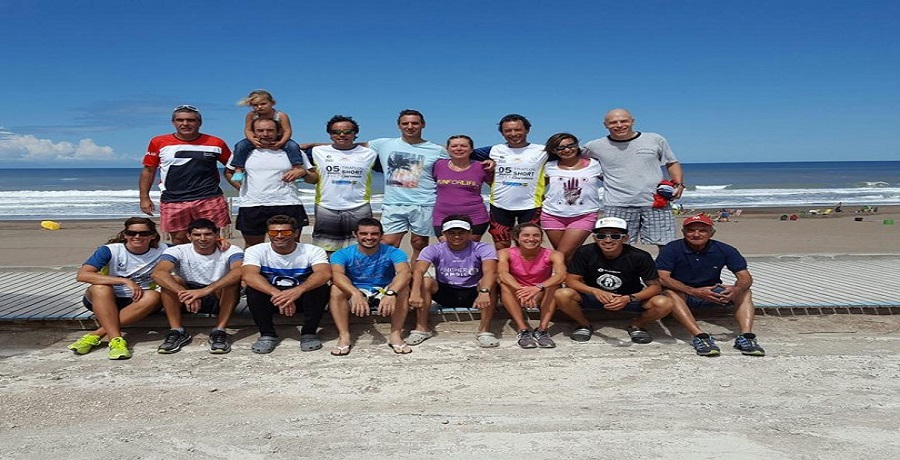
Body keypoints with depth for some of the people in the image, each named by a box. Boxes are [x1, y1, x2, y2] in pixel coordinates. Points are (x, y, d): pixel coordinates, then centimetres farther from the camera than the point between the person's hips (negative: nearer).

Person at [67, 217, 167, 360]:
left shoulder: (161, 251, -7)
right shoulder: (110, 250, -13)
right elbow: (82, 275, -25)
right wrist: (125, 281, -33)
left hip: (136, 302, 1)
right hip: (104, 301, -1)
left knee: (153, 296, -30)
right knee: (100, 288, -32)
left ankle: (95, 335, -30)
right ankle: (116, 340, -38)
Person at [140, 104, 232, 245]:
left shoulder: (215, 143, 4)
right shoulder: (159, 143, 6)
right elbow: (148, 171, 11)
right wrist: (144, 197, 6)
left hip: (209, 200, 0)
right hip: (173, 202, 1)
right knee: (179, 241, 5)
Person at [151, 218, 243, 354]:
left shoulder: (231, 251, -13)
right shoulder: (178, 251, -9)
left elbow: (239, 272, -36)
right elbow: (158, 273, -28)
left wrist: (206, 290, -48)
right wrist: (184, 294, -45)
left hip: (221, 300, -1)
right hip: (187, 300, 1)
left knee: (232, 280, -29)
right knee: (170, 279, -23)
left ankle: (219, 332, -27)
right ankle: (177, 331, -19)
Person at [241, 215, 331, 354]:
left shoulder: (313, 251, -14)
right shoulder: (256, 251, -12)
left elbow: (325, 273, -33)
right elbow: (248, 275, -31)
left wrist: (298, 290, -51)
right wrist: (277, 294, -46)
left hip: (302, 298, -1)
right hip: (271, 299, 1)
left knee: (320, 287, -29)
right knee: (253, 287, -27)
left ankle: (309, 332, -11)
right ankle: (267, 334, -11)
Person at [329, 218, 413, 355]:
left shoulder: (392, 252, -9)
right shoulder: (343, 254, -8)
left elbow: (405, 273, -28)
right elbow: (336, 274, -29)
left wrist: (391, 293, -48)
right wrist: (355, 294, -48)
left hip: (383, 294, 0)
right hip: (355, 295, 0)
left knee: (403, 288, -29)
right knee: (336, 289, -28)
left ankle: (395, 335, -24)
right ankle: (344, 336, -25)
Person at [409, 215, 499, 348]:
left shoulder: (482, 249, -11)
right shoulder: (433, 250, -8)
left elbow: (490, 272, -30)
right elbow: (418, 271, -26)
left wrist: (484, 292, -51)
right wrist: (415, 292, -46)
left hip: (472, 294, -1)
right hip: (445, 293, 1)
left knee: (488, 282, -31)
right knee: (425, 281, -25)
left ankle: (484, 330, -25)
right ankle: (421, 328, -17)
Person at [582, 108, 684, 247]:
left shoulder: (656, 140, 7)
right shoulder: (595, 146, 5)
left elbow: (672, 164, 16)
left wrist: (679, 184, 0)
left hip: (657, 203, 1)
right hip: (618, 206, -1)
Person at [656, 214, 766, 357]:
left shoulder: (724, 250, -7)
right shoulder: (672, 249, -16)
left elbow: (745, 278, -9)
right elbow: (662, 278, -26)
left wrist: (736, 289, -36)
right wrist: (694, 291, -39)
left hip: (712, 293, 3)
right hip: (683, 294, -3)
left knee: (744, 292, -18)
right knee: (670, 293, -35)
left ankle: (746, 336, -32)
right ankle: (700, 336, -44)